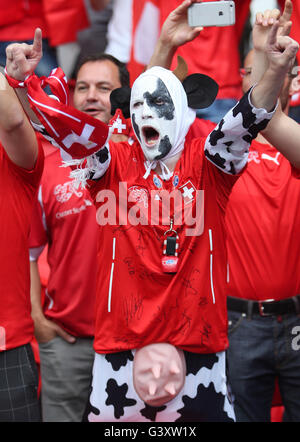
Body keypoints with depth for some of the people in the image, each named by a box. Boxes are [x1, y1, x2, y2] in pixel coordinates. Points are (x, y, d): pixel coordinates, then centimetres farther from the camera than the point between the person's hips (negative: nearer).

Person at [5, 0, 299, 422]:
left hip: (198, 341, -1)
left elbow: (243, 123, -10)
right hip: (121, 343, 1)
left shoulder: (207, 162, 4)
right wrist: (25, 81, -18)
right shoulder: (115, 164, 7)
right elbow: (73, 129, -5)